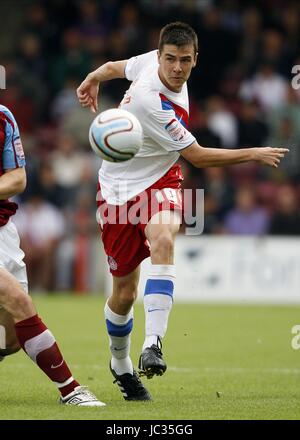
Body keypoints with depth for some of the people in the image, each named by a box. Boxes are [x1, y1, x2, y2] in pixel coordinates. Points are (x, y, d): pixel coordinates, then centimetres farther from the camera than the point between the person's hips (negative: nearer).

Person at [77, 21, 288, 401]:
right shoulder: (153, 103, -29)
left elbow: (114, 66, 15)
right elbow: (199, 157, -20)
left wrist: (91, 80, 36)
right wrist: (254, 155, -11)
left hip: (159, 181, 5)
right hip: (120, 188, -5)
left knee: (163, 240, -29)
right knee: (124, 291, 2)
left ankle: (153, 344, -38)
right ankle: (120, 363, 31)